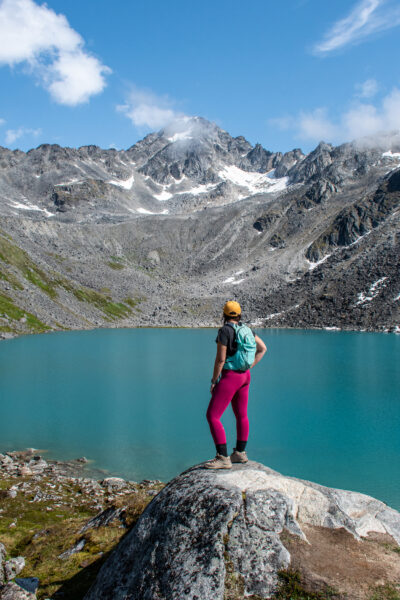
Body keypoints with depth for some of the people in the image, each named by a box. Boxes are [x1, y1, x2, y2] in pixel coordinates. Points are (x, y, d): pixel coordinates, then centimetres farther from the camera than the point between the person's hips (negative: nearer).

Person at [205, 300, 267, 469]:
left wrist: (214, 381, -10)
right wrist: (249, 367, 12)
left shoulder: (224, 331, -17)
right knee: (241, 415, 18)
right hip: (244, 376, 9)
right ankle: (240, 453, 31)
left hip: (229, 377, -9)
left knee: (212, 416, -5)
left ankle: (223, 458, -7)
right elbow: (262, 348, 13)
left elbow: (220, 359, -19)